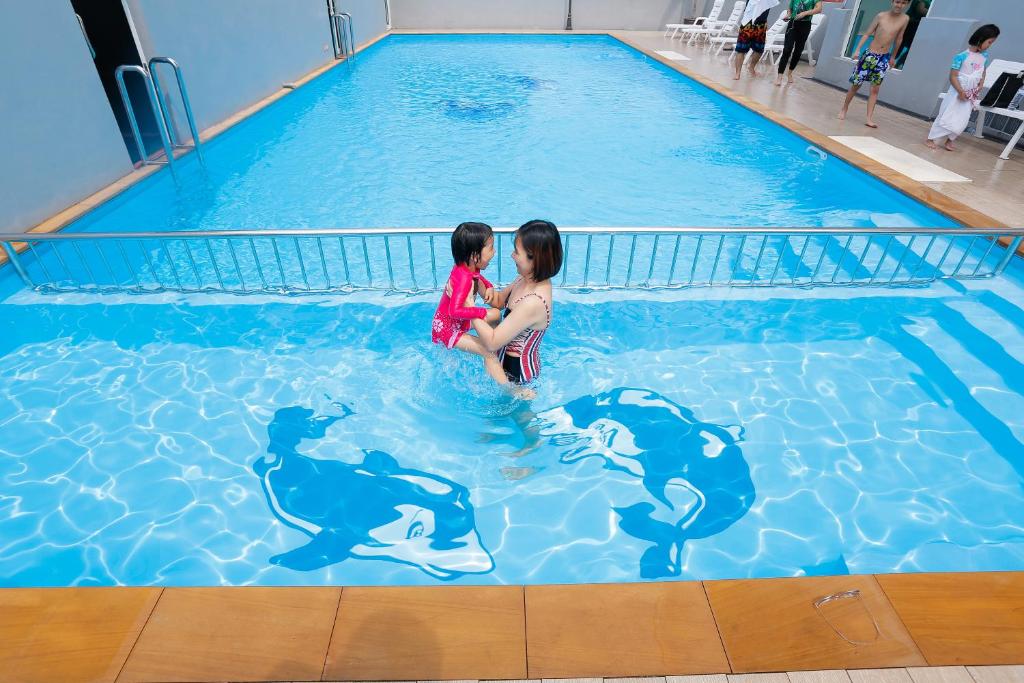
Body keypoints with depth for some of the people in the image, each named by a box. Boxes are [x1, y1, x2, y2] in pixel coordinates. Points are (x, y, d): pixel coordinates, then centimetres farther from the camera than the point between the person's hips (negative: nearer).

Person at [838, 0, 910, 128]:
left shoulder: (905, 19, 1)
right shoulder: (881, 16, -5)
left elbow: (898, 39, 9)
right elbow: (867, 34, -3)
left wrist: (893, 57, 15)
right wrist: (857, 49, -14)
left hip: (884, 58, 2)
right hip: (870, 54, -2)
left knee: (875, 89, 0)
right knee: (856, 85, 5)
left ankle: (869, 119, -4)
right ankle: (844, 109, 25)